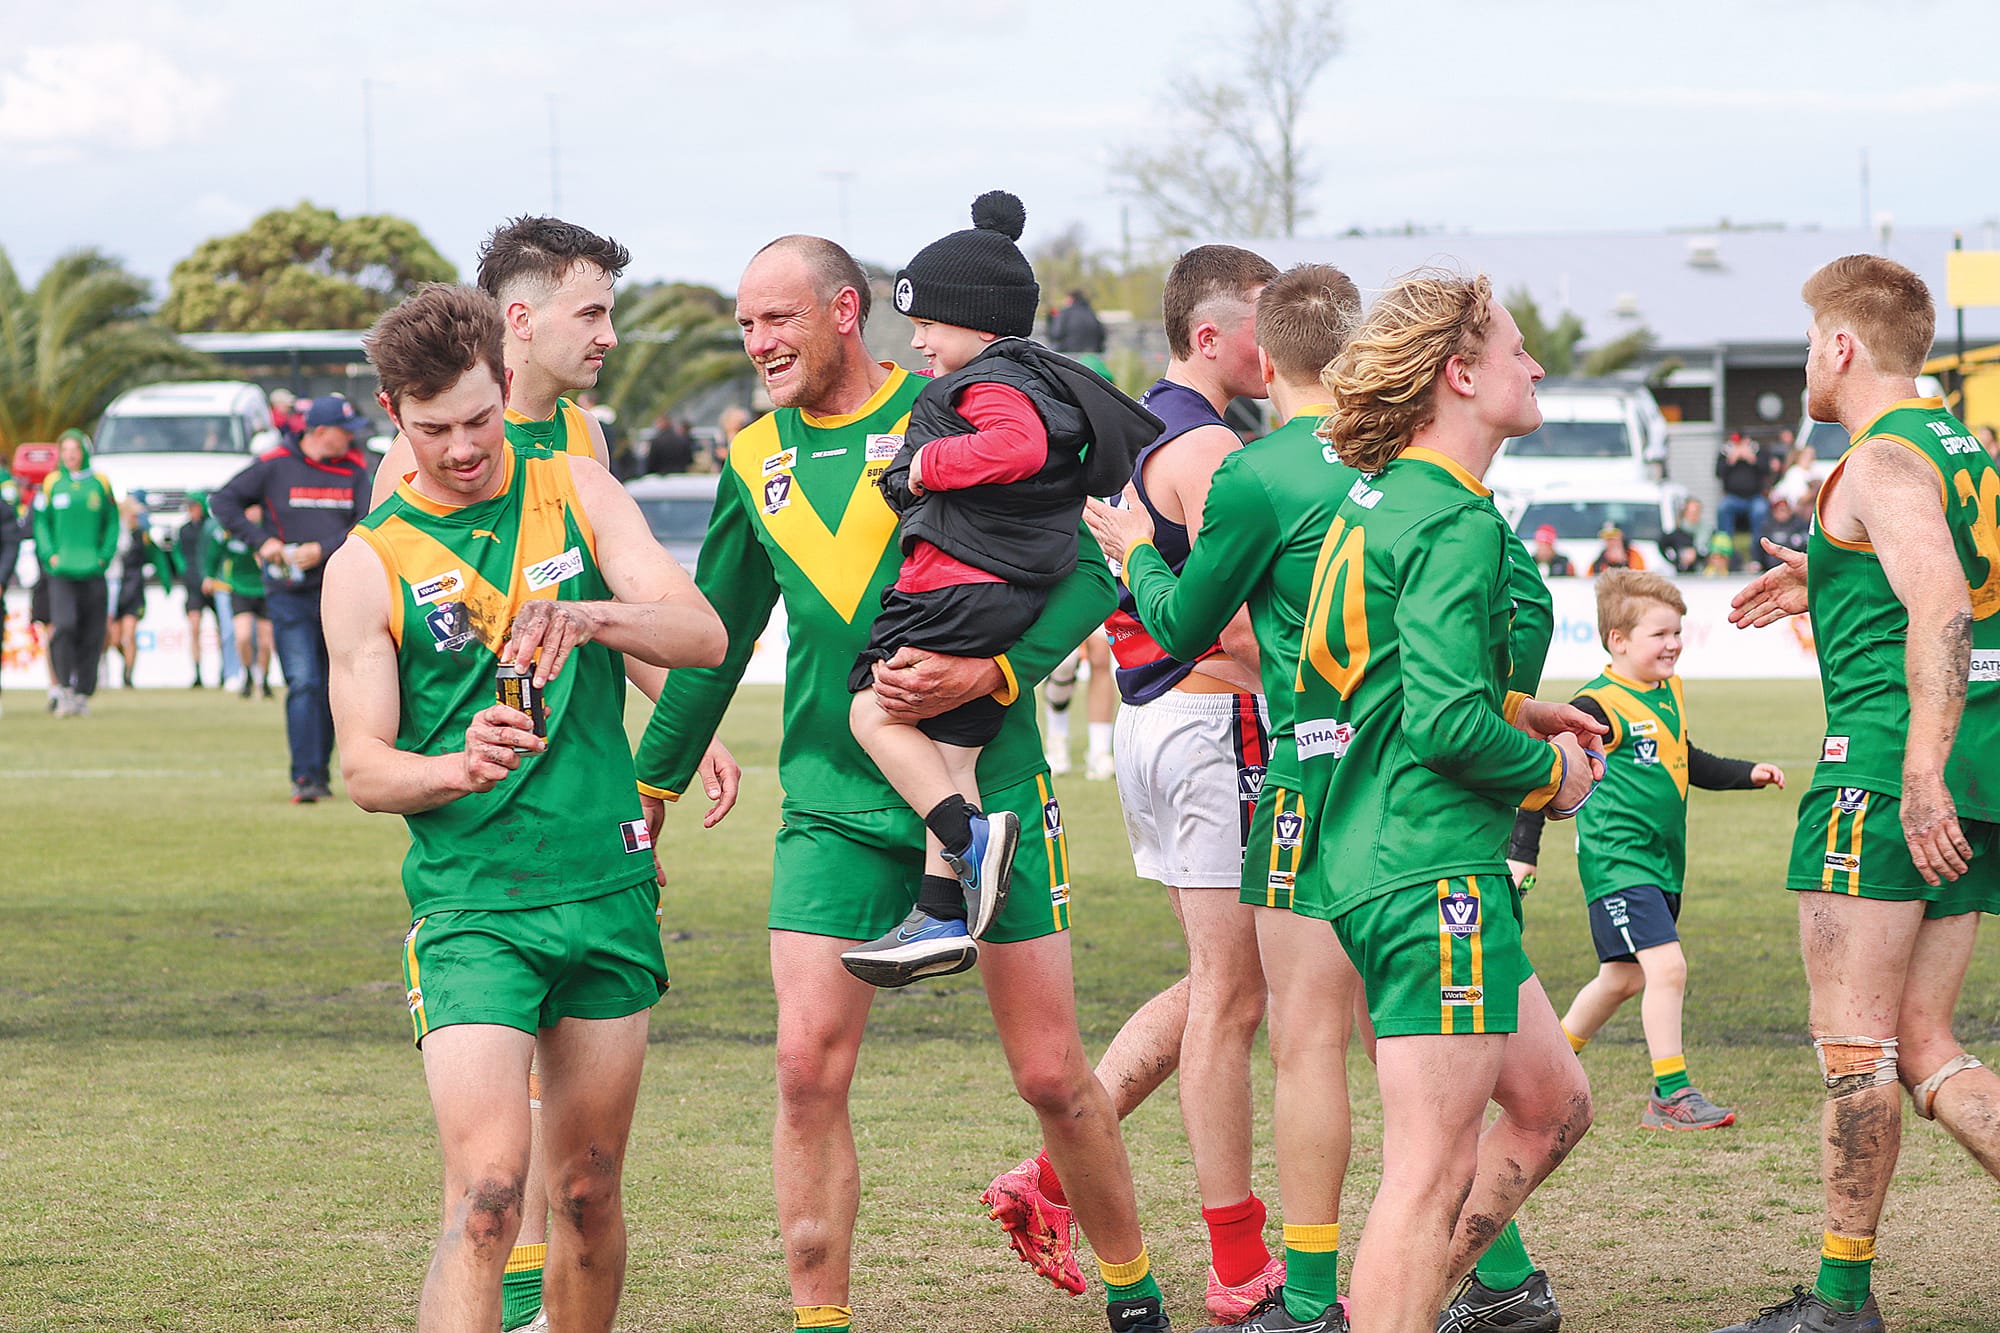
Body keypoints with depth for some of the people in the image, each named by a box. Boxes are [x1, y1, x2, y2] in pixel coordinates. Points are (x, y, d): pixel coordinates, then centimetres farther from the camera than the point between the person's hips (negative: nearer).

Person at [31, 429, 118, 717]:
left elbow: (112, 524, 12)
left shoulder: (100, 484, 7)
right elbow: (41, 523, 9)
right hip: (61, 570, -1)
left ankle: (83, 693, 11)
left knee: (91, 635, 1)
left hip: (93, 571, 1)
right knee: (64, 626, -18)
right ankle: (63, 689, -12)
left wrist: (105, 556, -1)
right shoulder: (52, 484, 6)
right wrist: (50, 554, -5)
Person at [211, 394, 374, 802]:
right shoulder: (276, 465, -3)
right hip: (290, 596, -3)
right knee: (303, 684, -13)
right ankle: (304, 777, -16)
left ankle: (321, 773, 19)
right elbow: (223, 501, 0)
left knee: (332, 688, 8)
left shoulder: (354, 470, 6)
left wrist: (323, 550, -14)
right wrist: (261, 541, -11)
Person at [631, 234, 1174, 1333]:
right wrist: (649, 790, 23)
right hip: (834, 805, 3)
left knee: (1051, 1075, 2)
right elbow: (714, 637, 20)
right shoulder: (755, 460, 9)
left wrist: (992, 671, -21)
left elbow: (1085, 572, -6)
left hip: (988, 787, -3)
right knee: (809, 1069, -9)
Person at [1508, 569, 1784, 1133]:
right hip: (1617, 861, -9)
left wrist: (1747, 773, 18)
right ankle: (1671, 1095, -11)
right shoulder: (1598, 706, -15)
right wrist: (1522, 850, -17)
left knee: (1622, 977, 16)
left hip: (1661, 863, 9)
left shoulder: (1669, 693, 12)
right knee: (1667, 964, -17)